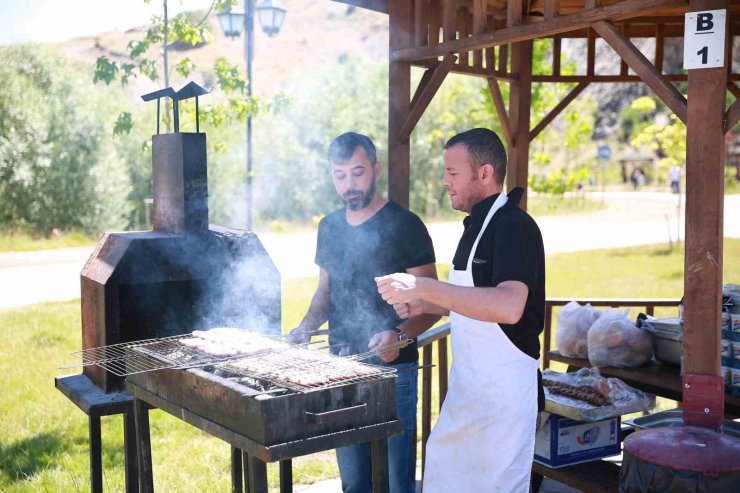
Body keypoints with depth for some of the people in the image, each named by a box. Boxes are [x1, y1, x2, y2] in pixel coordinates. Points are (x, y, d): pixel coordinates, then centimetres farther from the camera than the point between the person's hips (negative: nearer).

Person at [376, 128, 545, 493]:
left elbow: (509, 306, -34)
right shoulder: (477, 225, 12)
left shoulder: (513, 226, -18)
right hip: (467, 387, 9)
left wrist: (424, 287, -34)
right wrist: (424, 306, 9)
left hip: (503, 390, -9)